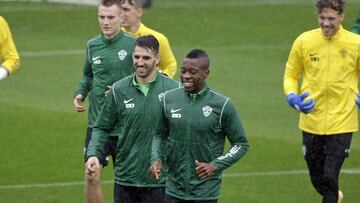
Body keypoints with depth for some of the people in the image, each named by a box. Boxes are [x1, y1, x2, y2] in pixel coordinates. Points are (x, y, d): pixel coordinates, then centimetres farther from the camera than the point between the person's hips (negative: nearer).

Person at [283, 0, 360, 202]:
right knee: (317, 180, 14)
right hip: (311, 122, 2)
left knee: (330, 178, -11)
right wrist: (292, 97, -10)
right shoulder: (304, 42, -4)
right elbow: (291, 74, 9)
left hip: (342, 123, -2)